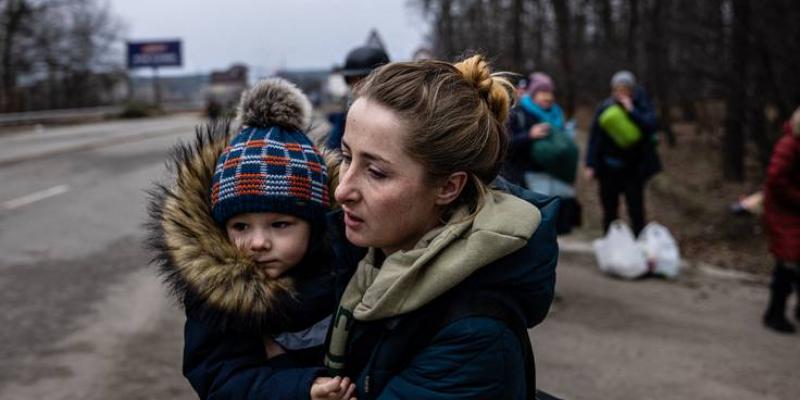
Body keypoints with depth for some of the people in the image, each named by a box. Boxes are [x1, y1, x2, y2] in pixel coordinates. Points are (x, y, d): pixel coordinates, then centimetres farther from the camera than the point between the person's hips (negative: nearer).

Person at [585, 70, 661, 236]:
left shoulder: (641, 105, -4)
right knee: (610, 211, 9)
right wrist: (591, 164, -9)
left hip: (633, 168, -1)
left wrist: (631, 111, -23)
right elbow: (594, 138, -3)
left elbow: (650, 126, -21)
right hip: (609, 167, 1)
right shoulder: (605, 108, -4)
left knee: (636, 211, -2)